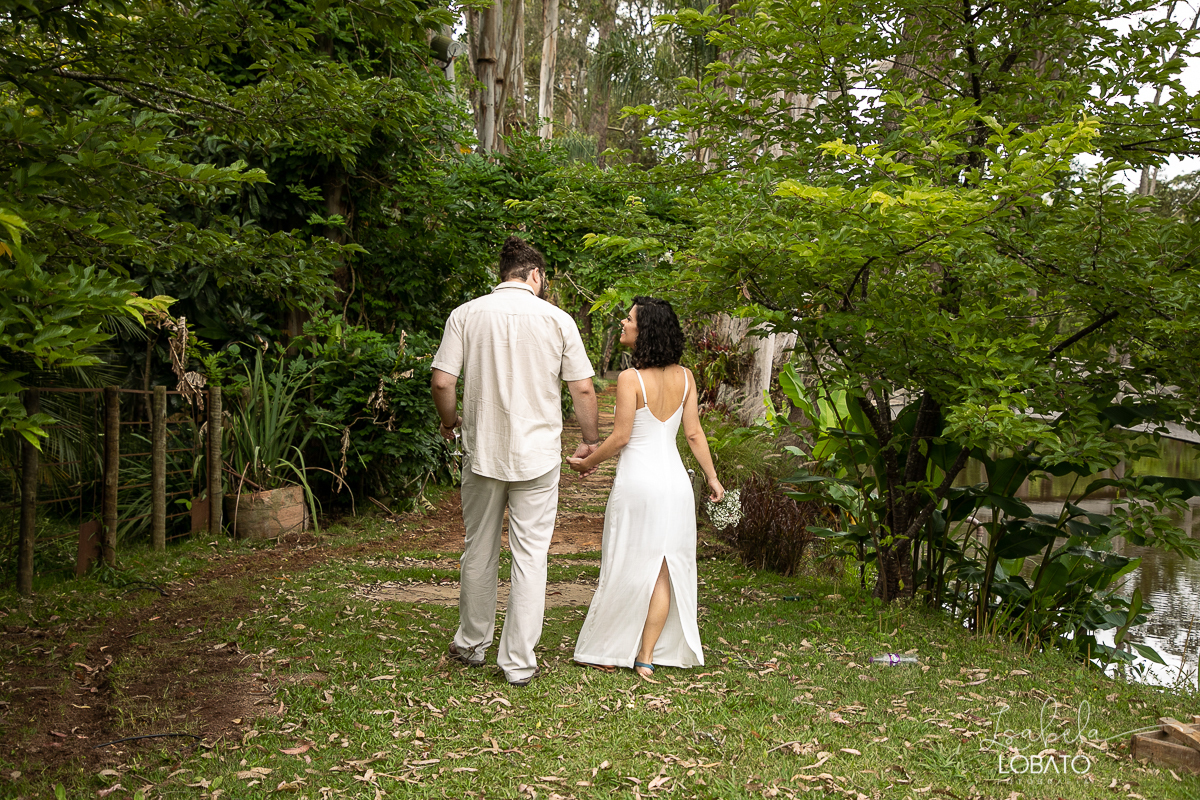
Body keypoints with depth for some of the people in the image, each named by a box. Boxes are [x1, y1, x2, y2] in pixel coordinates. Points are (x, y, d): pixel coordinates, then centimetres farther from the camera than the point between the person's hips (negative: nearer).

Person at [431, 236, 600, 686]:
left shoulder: (466, 315, -1)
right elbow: (583, 389, -2)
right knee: (530, 557, 6)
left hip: (483, 452, 2)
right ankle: (519, 661, 11)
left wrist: (450, 422, 14)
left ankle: (472, 644, 31)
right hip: (538, 456, -1)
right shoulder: (557, 319, -3)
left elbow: (442, 382, -6)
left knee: (479, 552, 16)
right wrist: (591, 440, 13)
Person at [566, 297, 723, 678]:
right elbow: (694, 433, 5)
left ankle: (609, 653, 20)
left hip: (638, 480, -5)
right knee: (665, 570, 9)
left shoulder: (631, 379, -14)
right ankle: (647, 657, 14)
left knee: (628, 568, 7)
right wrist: (712, 477, 15)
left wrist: (587, 462, 3)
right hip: (676, 481, 5)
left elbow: (620, 436, -12)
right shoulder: (684, 377, 3)